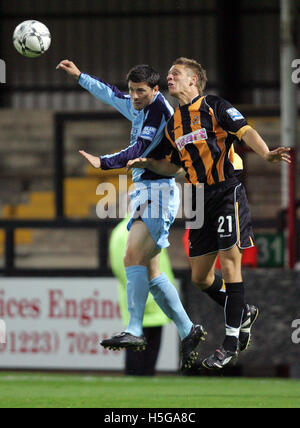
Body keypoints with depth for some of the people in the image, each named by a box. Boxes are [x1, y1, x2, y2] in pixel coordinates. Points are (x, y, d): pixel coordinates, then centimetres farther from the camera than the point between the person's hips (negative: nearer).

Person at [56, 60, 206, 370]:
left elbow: (140, 149, -23)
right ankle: (187, 331, 10)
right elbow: (113, 95, 34)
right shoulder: (139, 109, 16)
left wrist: (104, 162, -33)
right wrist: (79, 76, 38)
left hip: (158, 191, -10)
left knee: (134, 258, -20)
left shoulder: (159, 109, -12)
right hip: (144, 192, 10)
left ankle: (135, 330, -25)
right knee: (149, 270, 6)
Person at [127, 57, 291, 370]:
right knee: (199, 276, 7)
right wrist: (146, 163, 9)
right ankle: (243, 314, 30)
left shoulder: (214, 107, -4)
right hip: (200, 200, 7)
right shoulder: (173, 124, 16)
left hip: (227, 193, -7)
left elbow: (244, 130, -16)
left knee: (229, 265, -10)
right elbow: (173, 165, 26)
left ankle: (232, 341, -5)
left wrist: (266, 154, -33)